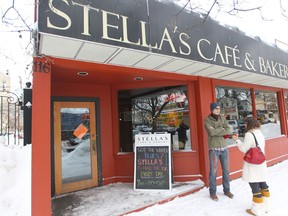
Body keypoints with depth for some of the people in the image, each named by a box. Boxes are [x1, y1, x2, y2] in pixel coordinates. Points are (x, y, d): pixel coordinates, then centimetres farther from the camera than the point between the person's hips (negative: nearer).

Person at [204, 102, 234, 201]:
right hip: (214, 149, -4)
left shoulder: (222, 118, 7)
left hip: (224, 148, 4)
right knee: (213, 171, 1)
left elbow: (228, 131, -4)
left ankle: (227, 190, 30)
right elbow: (211, 132, -19)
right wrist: (222, 128, -8)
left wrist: (216, 131, -14)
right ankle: (212, 192, 16)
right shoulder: (207, 120, -5)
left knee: (226, 170, 13)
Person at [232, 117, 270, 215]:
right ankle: (265, 206, 34)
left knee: (255, 186, 1)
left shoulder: (249, 134, -18)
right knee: (263, 184, 19)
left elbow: (244, 149, -16)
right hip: (261, 163, 9)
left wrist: (237, 140, -4)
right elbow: (258, 147, 12)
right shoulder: (260, 133, 8)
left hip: (252, 164, -9)